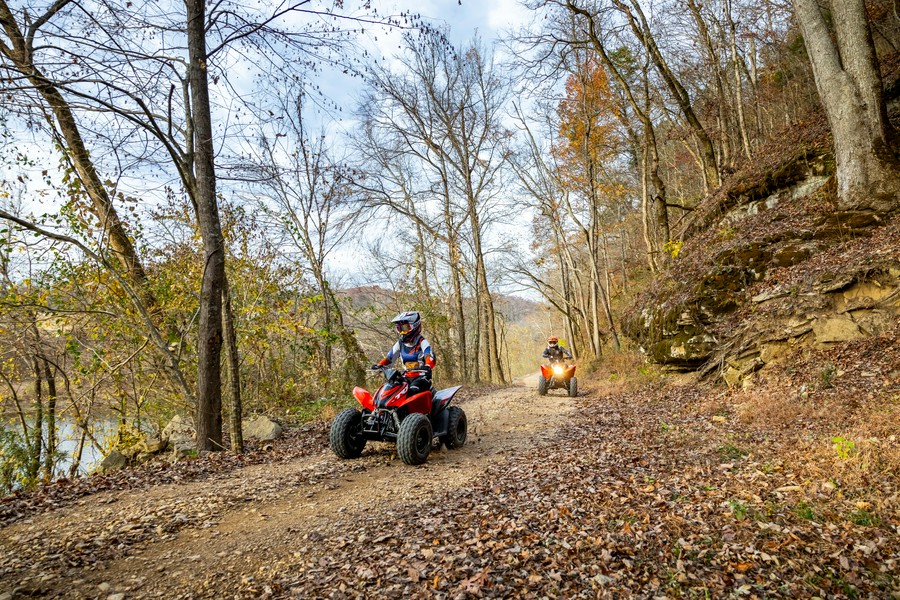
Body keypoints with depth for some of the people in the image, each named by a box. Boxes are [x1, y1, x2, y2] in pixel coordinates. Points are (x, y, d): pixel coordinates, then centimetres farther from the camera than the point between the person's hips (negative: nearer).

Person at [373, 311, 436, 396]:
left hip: (422, 376, -7)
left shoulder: (422, 342, -6)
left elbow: (430, 358, -21)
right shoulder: (400, 343, 14)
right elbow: (389, 357, 17)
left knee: (413, 390, -33)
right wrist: (379, 365, -2)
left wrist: (427, 367, -44)